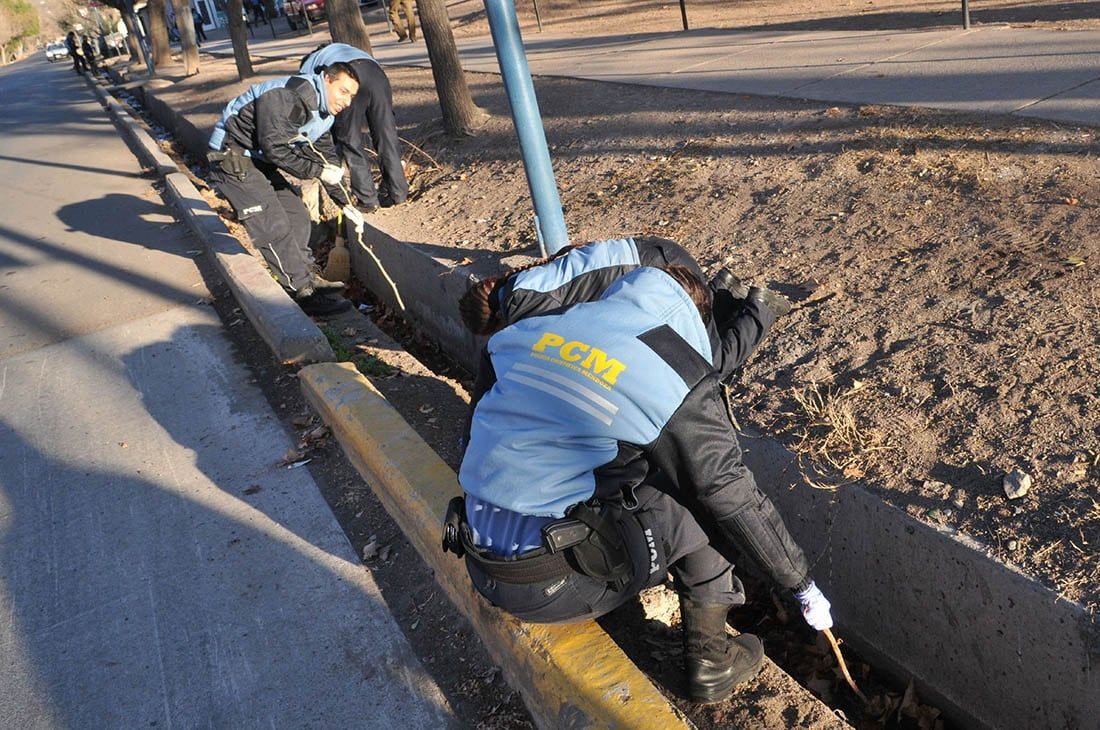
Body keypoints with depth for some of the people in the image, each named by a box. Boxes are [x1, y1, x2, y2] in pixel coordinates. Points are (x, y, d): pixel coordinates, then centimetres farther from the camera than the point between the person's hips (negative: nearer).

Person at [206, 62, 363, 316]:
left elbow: (327, 160, 15)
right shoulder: (290, 97, -26)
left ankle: (308, 275, 24)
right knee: (275, 227, -14)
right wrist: (318, 171, -24)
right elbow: (275, 148, -30)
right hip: (231, 155, -10)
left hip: (258, 160, 10)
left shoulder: (323, 114, 6)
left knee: (297, 216, 10)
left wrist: (345, 202, 15)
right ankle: (304, 293, -11)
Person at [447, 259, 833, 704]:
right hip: (554, 587, -6)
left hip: (480, 570, 6)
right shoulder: (677, 378, -9)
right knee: (702, 492, 8)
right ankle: (708, 659, 16)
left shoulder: (531, 329, 6)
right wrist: (802, 584, 10)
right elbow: (732, 496, -4)